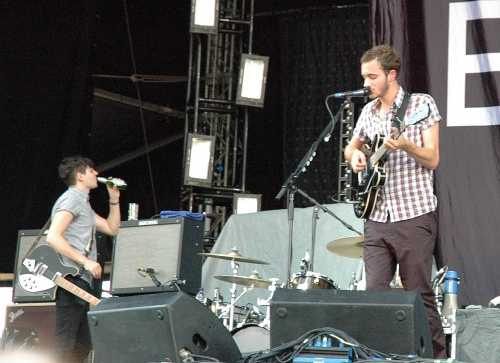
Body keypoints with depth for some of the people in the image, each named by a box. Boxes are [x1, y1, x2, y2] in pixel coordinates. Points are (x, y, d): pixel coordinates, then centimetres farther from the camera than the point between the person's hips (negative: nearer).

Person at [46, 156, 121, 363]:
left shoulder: (83, 203, 23)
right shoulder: (71, 199, -8)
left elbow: (112, 229, 26)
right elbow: (53, 237, -21)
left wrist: (114, 199, 18)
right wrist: (86, 261, -21)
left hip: (81, 283, 11)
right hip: (71, 282, -11)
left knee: (82, 346, 12)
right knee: (63, 346, -13)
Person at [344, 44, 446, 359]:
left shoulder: (421, 104, -4)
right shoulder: (369, 111, 12)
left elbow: (432, 159, -9)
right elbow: (352, 147, 29)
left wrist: (404, 145, -27)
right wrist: (356, 155, 6)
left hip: (414, 217, -5)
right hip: (378, 218, 5)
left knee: (419, 296, -3)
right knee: (375, 292, 0)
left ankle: (438, 356, 7)